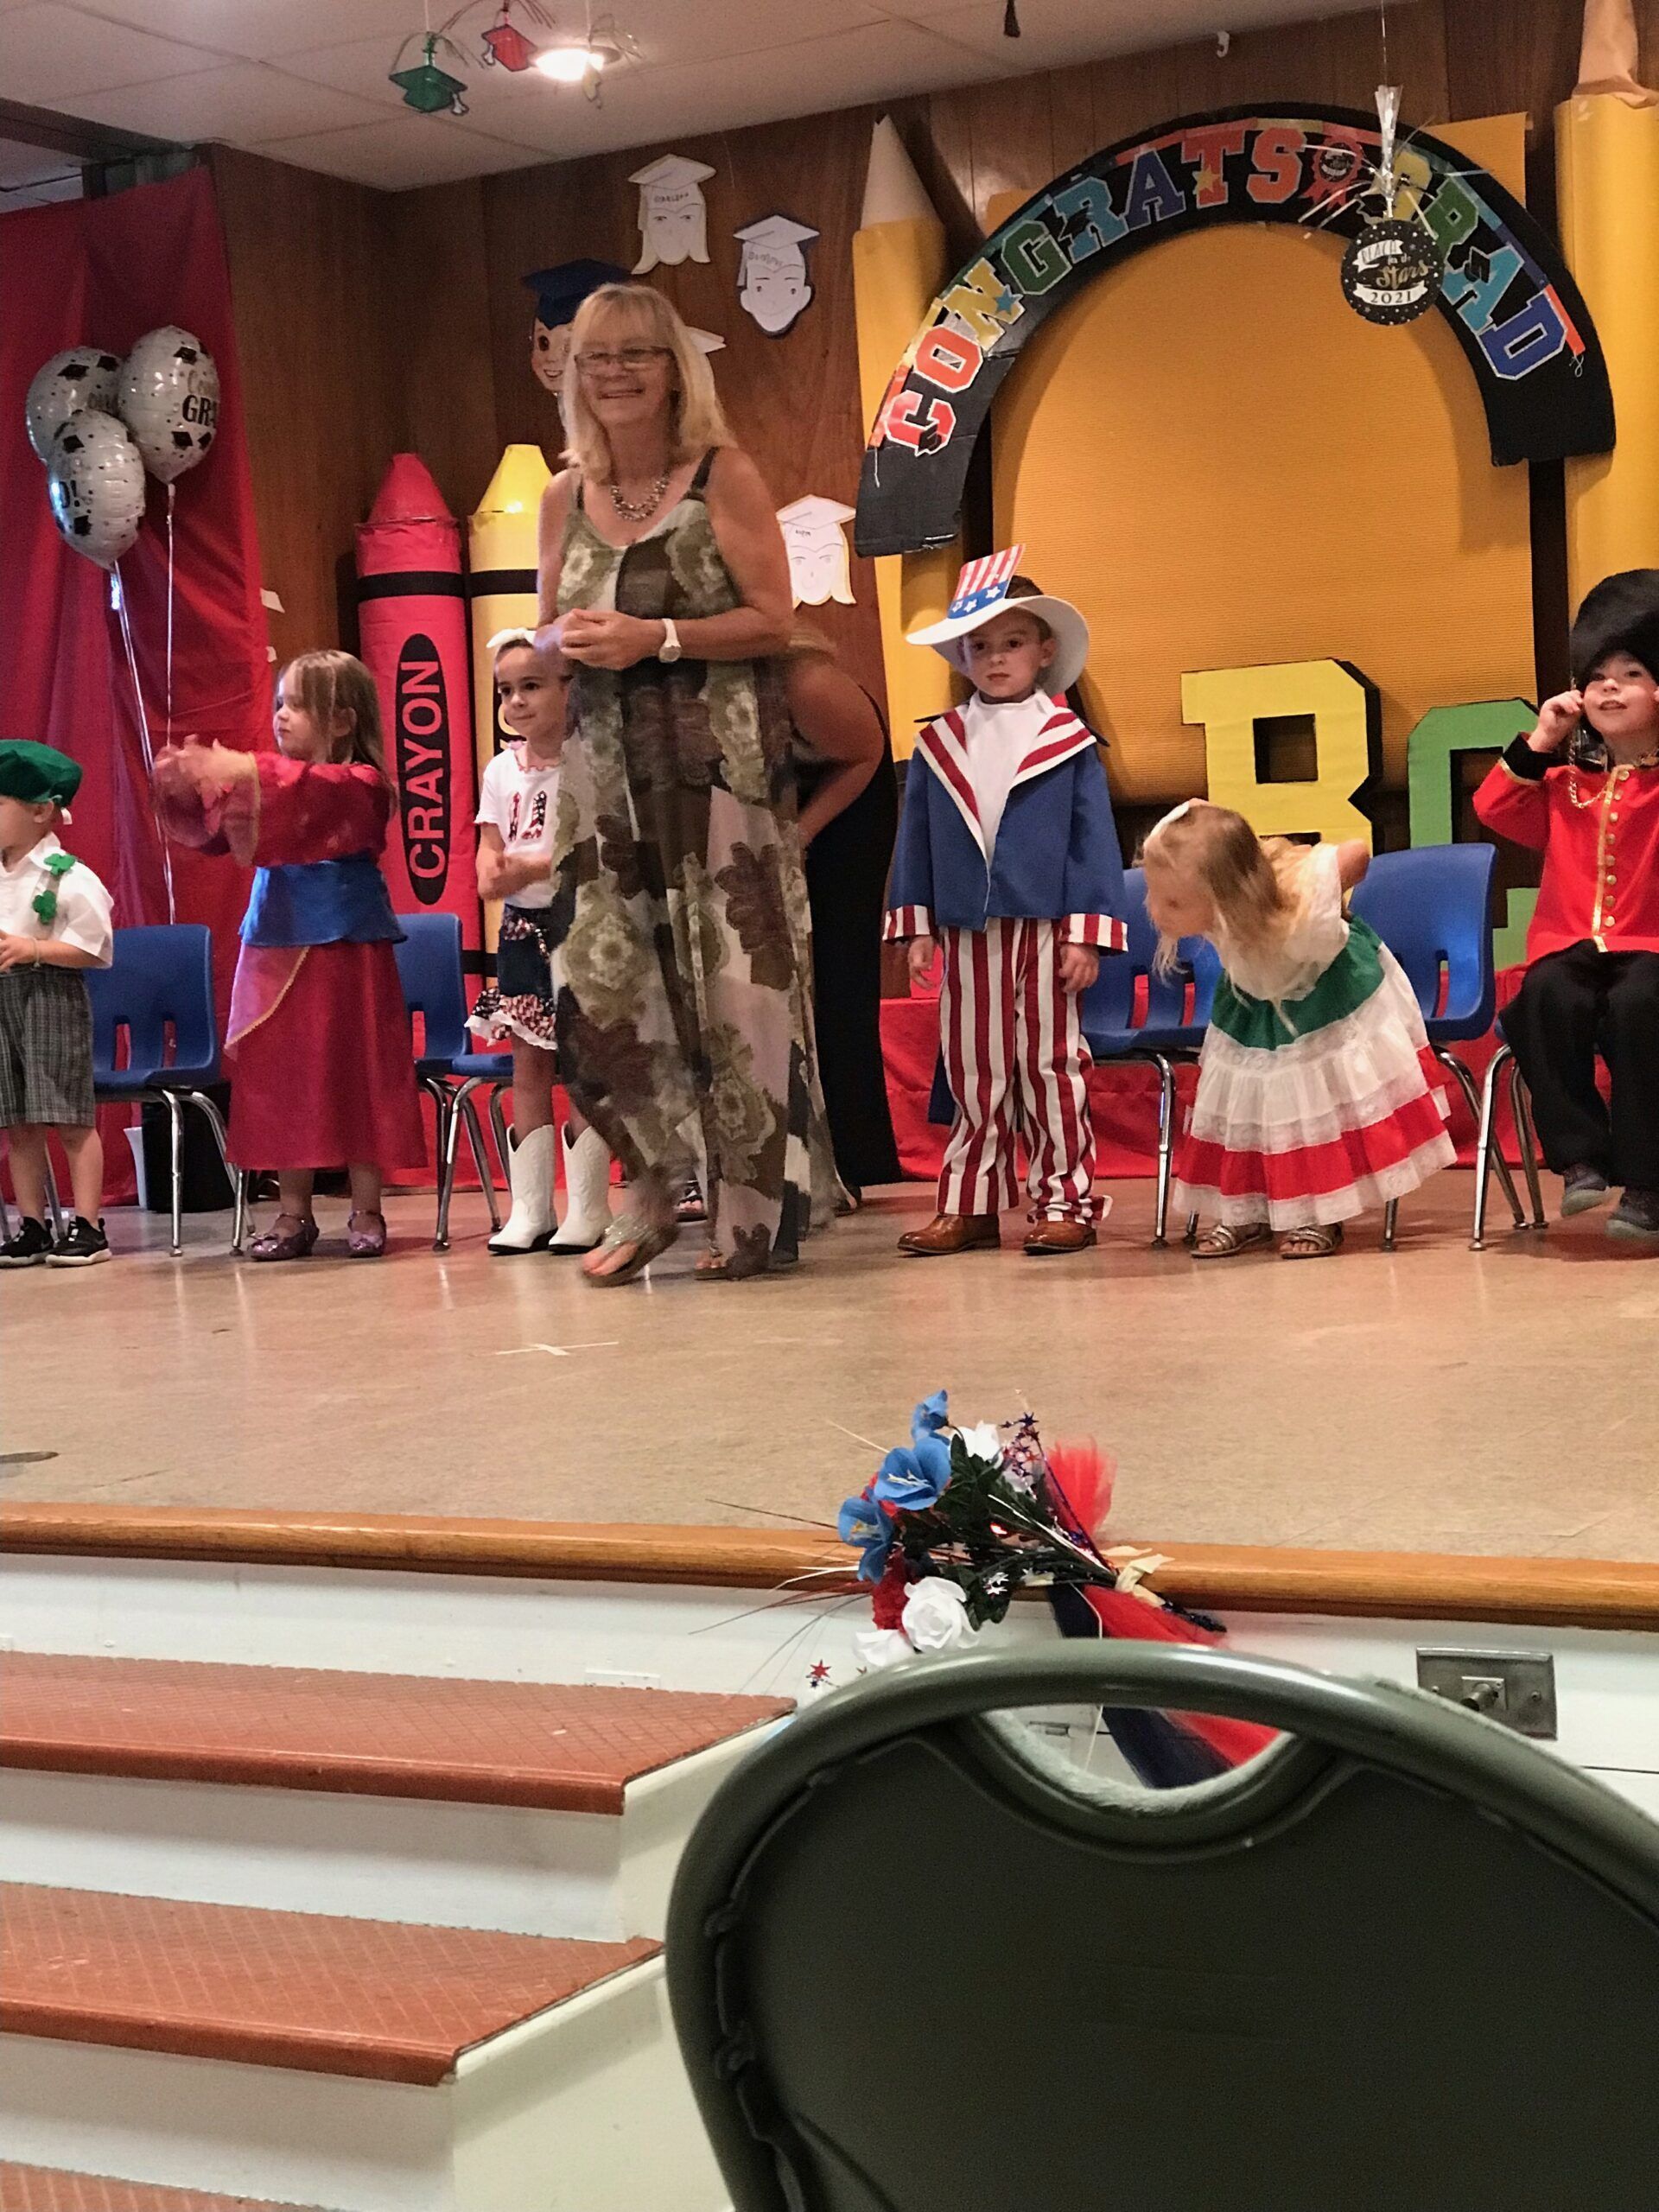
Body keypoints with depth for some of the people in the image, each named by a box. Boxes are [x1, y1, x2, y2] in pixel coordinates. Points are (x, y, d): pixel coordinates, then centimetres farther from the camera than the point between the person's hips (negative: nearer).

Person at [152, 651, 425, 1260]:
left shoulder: (360, 784, -6)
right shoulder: (269, 782, 14)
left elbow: (316, 795, -28)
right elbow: (213, 833, 8)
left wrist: (247, 774, -36)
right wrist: (184, 789, -10)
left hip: (346, 952, -6)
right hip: (275, 951, 6)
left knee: (354, 1074, 0)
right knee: (279, 1078, 7)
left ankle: (366, 1211, 8)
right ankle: (294, 1213, 14)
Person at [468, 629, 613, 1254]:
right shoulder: (502, 770, 9)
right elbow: (489, 853, 9)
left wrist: (537, 867, -25)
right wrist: (493, 875, -13)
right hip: (521, 926, 6)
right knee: (528, 1065, 7)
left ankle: (587, 1208, 3)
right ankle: (529, 1208, 11)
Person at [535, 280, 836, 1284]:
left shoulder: (725, 476, -2)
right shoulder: (565, 499, 12)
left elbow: (774, 620, -7)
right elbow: (546, 632, 20)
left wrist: (655, 639, -16)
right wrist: (565, 641, -4)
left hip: (721, 757, -5)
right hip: (607, 765, 5)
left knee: (731, 974, -5)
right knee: (604, 974, 0)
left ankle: (753, 1205, 4)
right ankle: (656, 1194, 12)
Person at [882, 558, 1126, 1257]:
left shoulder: (1067, 742, 1)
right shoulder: (937, 746, 9)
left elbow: (1094, 839, -1)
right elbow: (915, 841, 11)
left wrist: (1086, 933, -6)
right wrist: (916, 926, 5)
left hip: (1042, 930, -3)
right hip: (965, 933, 3)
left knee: (1051, 1066, 2)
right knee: (973, 1073, 8)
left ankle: (1064, 1199, 8)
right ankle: (970, 1203, 15)